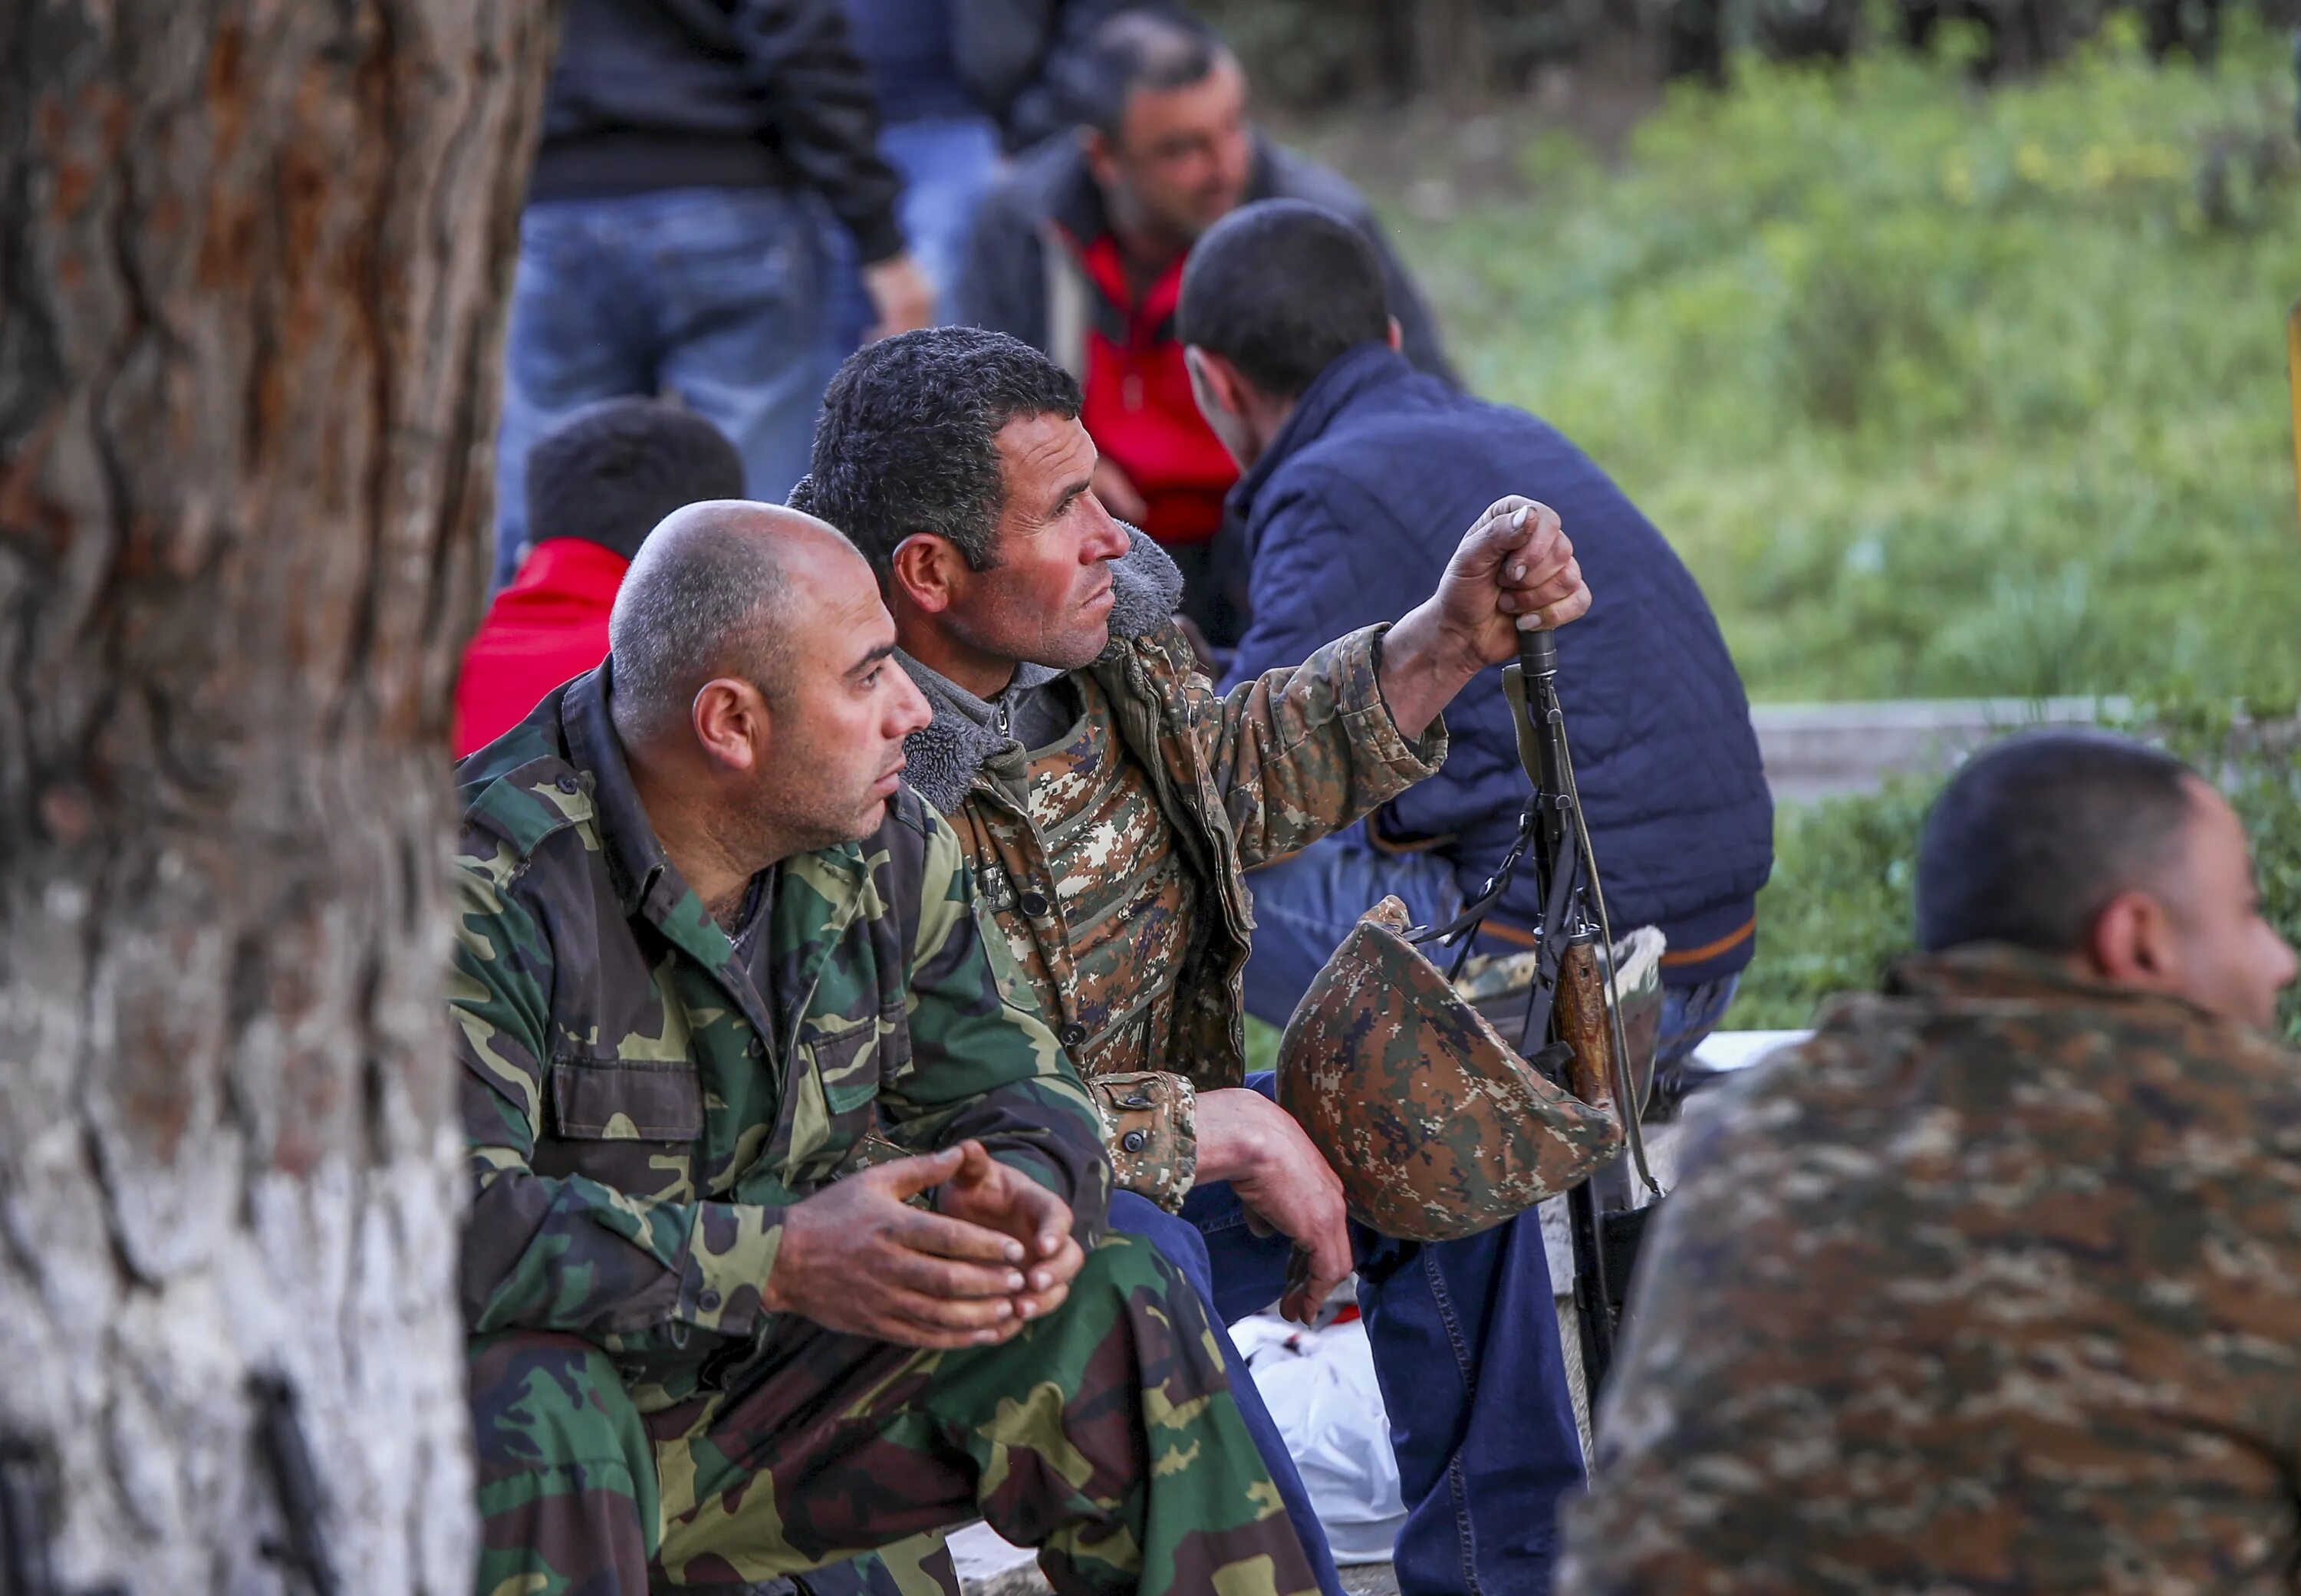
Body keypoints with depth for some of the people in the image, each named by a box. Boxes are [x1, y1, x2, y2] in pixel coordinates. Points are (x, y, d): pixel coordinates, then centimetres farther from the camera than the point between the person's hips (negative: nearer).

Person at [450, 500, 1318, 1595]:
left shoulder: (886, 851, 1)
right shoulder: (489, 887, -22)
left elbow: (1007, 1083, 9)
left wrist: (1019, 1191, -18)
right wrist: (777, 1261, -37)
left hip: (774, 1397, 6)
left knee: (1114, 1311, -7)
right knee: (531, 1416, -40)